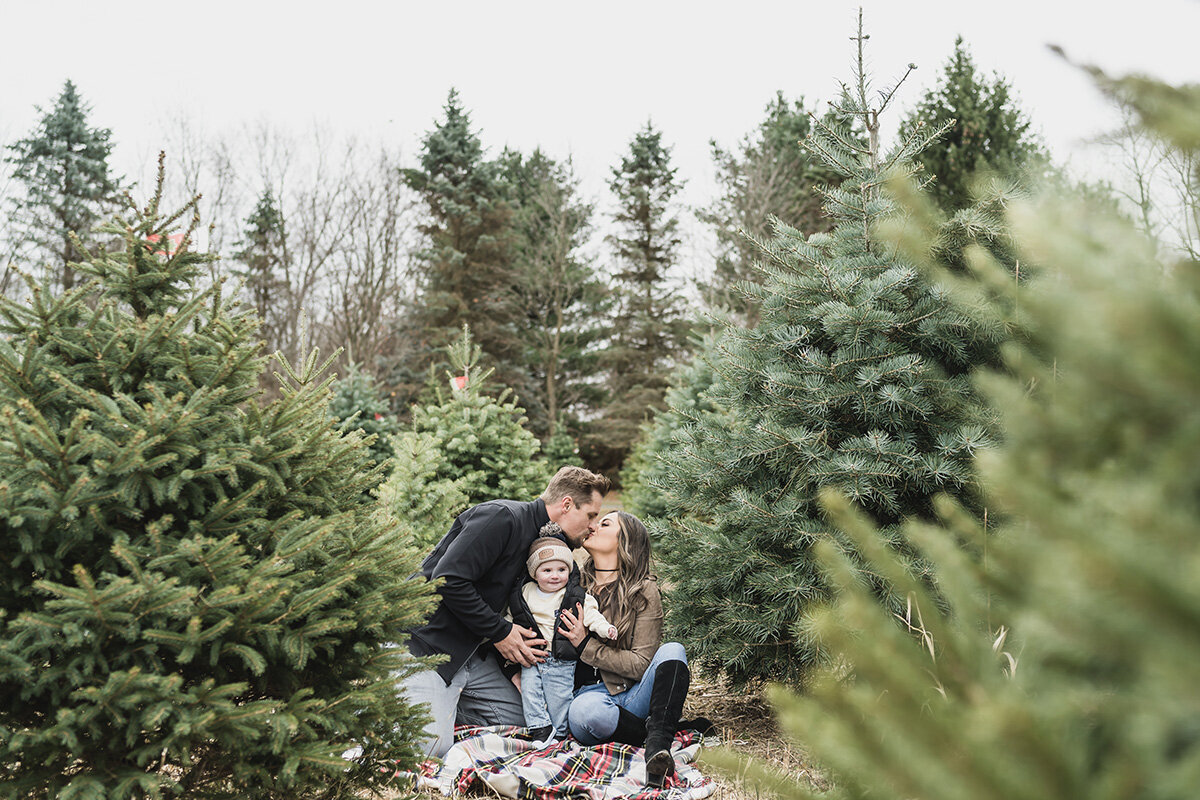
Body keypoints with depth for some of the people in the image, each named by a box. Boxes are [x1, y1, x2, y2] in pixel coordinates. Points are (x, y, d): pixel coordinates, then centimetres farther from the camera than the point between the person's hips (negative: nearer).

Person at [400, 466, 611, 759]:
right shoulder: (500, 517, -17)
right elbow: (447, 580, -25)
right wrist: (500, 631, -17)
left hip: (473, 652, 10)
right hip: (426, 644, -10)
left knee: (517, 719, 1)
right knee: (431, 744, -21)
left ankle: (438, 705, 11)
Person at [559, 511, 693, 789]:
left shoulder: (644, 591, 0)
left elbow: (642, 664, -6)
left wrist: (586, 645, -13)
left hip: (632, 696, 0)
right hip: (590, 691, 1)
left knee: (672, 651, -27)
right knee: (584, 710, -36)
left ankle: (657, 745, -41)